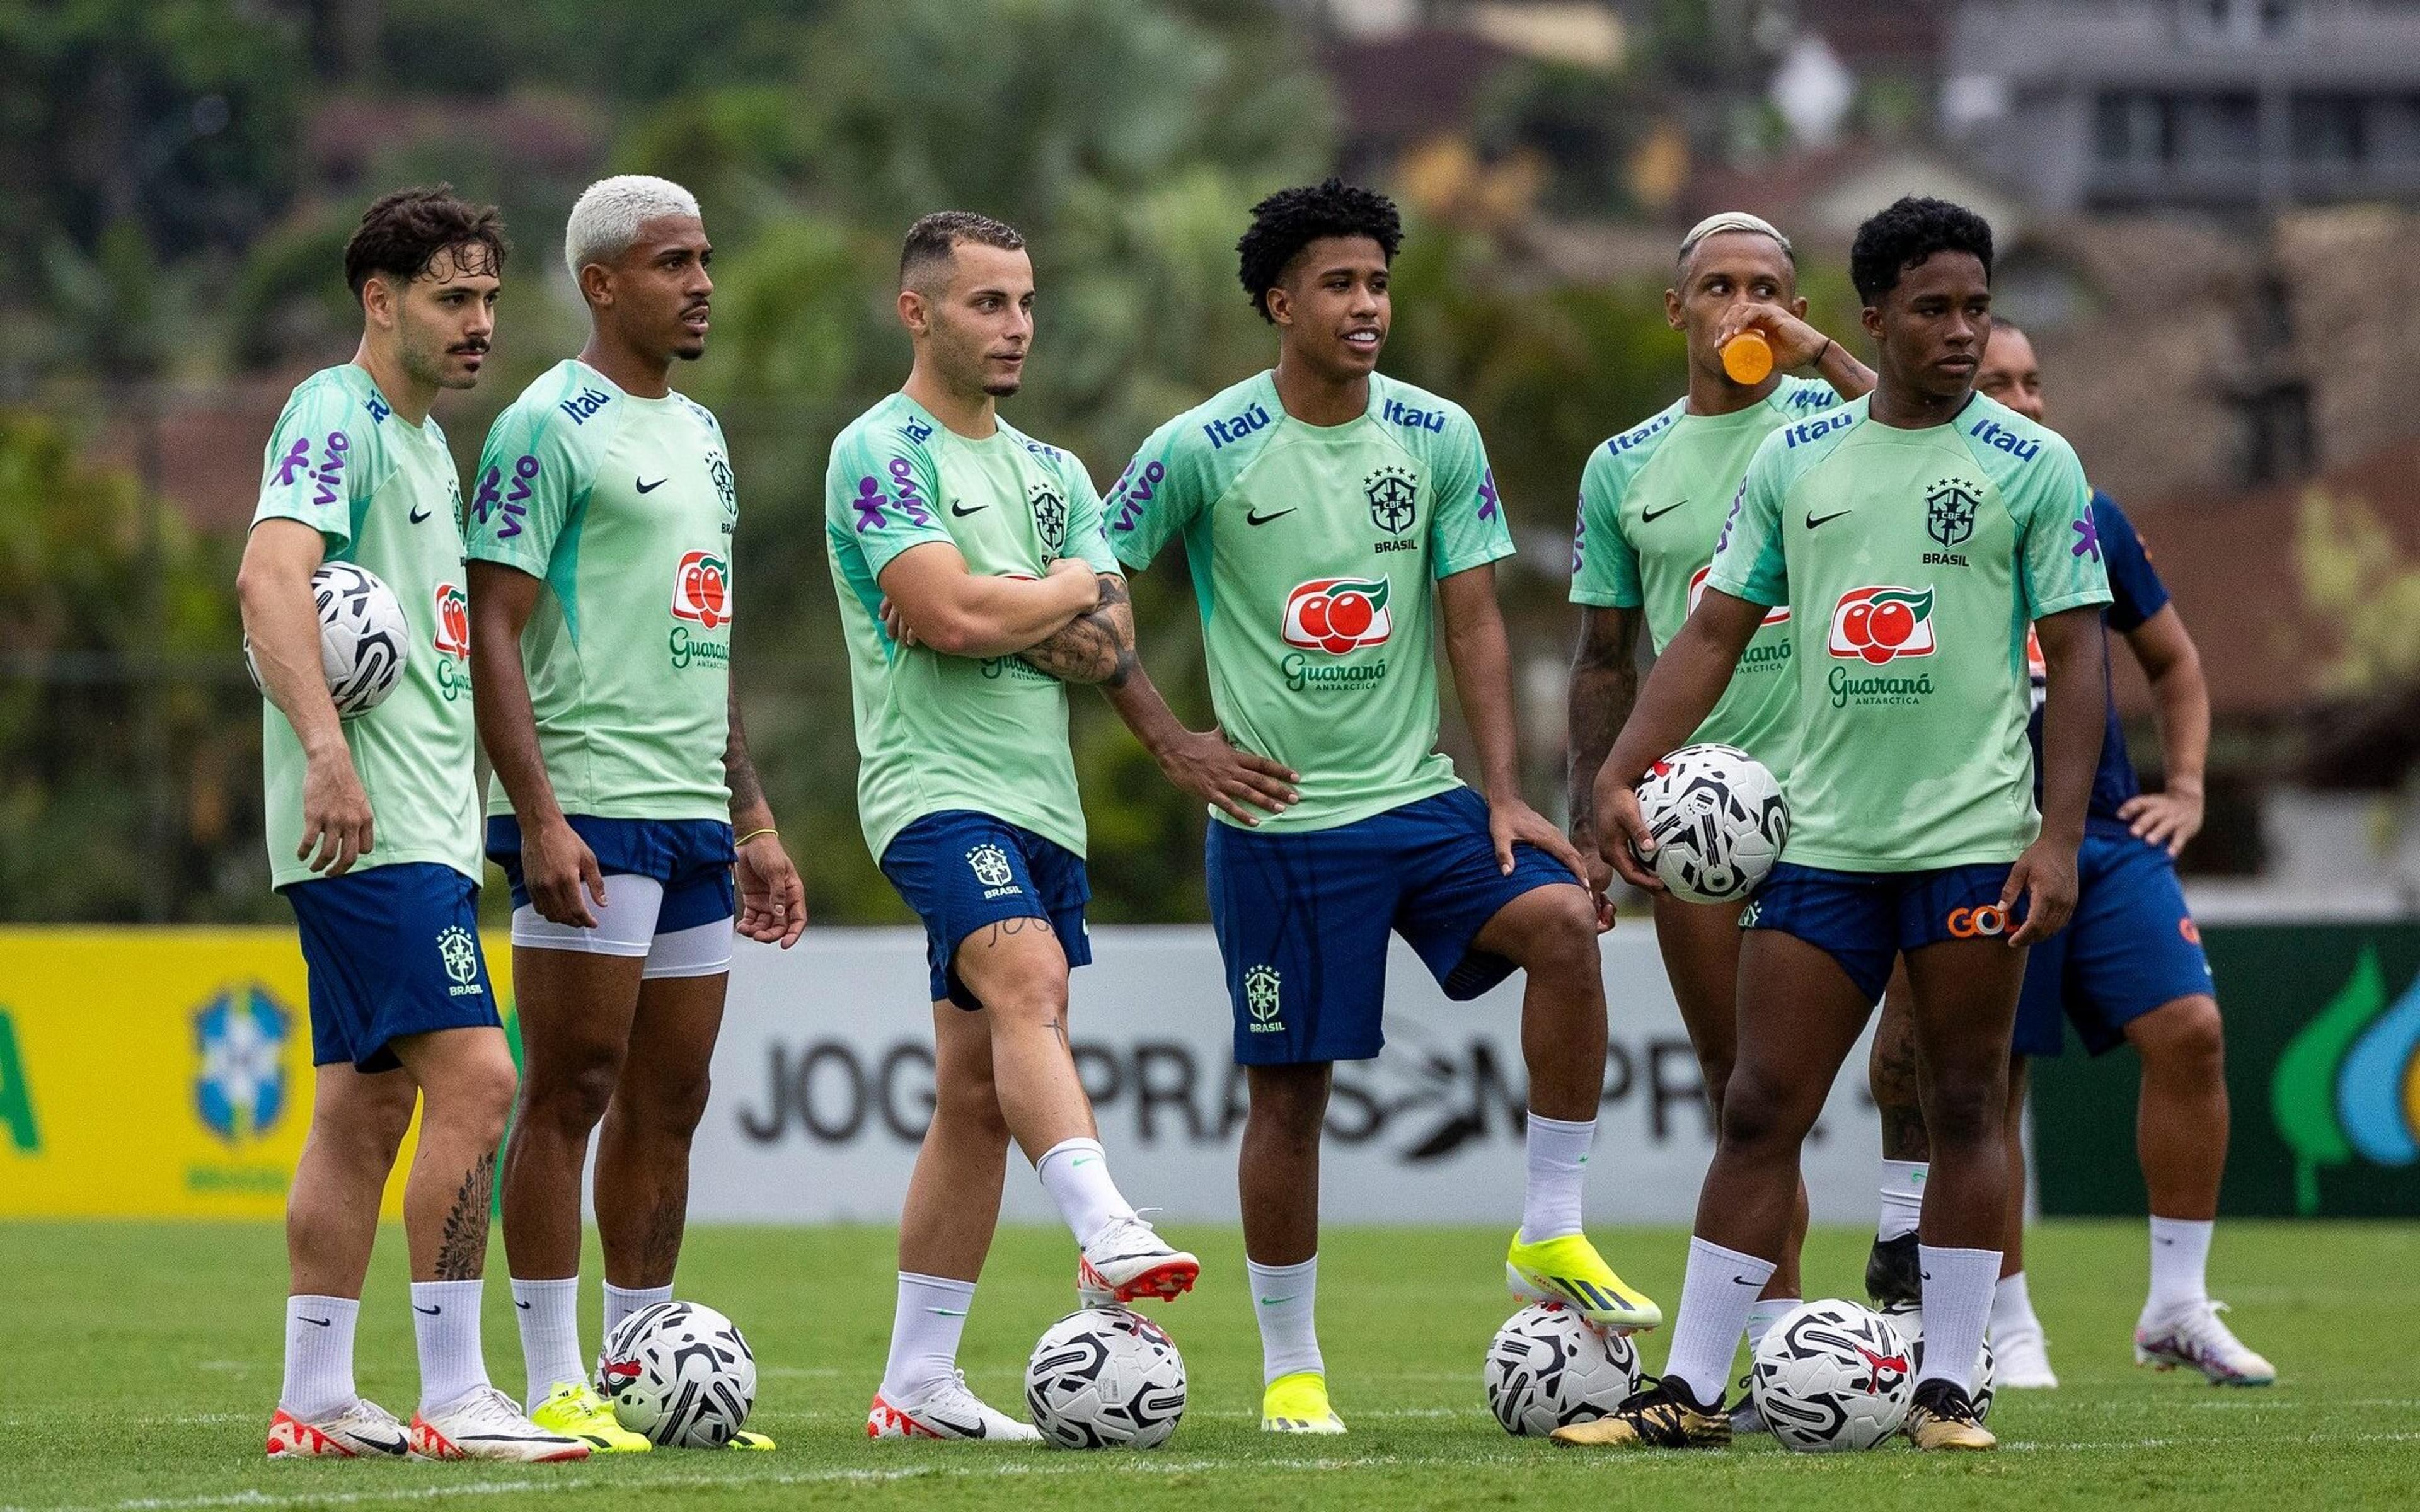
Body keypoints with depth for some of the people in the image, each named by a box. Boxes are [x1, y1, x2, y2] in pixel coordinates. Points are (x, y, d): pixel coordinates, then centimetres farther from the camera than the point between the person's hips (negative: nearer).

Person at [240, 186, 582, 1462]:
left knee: (365, 1107, 10)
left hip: (422, 824, 10)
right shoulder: (335, 416, -10)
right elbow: (270, 577, -25)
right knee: (474, 1080, -15)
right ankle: (452, 1398, -14)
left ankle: (315, 1403, 12)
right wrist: (326, 748, -35)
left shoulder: (425, 440, 20)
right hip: (371, 825, -10)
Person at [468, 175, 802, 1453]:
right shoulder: (551, 426, -7)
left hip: (693, 815, 8)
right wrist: (540, 817, -20)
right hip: (590, 808, -8)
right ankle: (556, 1390, -5)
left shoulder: (698, 433, 19)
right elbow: (493, 628, -12)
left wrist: (753, 821, 21)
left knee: (667, 1102, 8)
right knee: (571, 1091, -6)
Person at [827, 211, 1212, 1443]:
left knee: (977, 1095, 6)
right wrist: (1071, 586, 0)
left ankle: (917, 1384, 10)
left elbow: (1110, 647, 9)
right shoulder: (881, 452, -5)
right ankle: (1107, 1237, -50)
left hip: (1043, 802, 8)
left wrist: (1001, 616, -9)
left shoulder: (1050, 472, 19)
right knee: (1028, 979, -31)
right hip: (937, 788, -8)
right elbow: (957, 615, -18)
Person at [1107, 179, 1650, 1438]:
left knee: (1563, 919, -22)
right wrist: (1176, 741, -8)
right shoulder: (1202, 451, -7)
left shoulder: (1438, 437, 4)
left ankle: (1551, 1238, -12)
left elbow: (1472, 621, 5)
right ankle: (1290, 1369, 14)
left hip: (1418, 799, 3)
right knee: (1288, 1092, -1)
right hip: (1277, 819, -3)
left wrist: (1503, 794, -3)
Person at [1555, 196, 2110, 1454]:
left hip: (1973, 836, -3)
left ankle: (1946, 1386, 9)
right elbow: (1714, 633, 11)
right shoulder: (1794, 460, 9)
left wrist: (2059, 838, -11)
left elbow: (2076, 656, -2)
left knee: (1964, 1110, 1)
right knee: (1759, 1112, 0)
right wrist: (1621, 774, 0)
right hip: (1822, 835, 3)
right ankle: (1690, 1391, 2)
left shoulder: (2030, 464, 0)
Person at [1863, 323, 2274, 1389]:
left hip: (2108, 837, 3)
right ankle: (2009, 1329, 14)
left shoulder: (2090, 522, 10)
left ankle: (2178, 1308, 0)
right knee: (1989, 1087, 0)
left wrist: (2185, 789, 12)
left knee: (2190, 1032, -11)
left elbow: (2173, 663, 22)